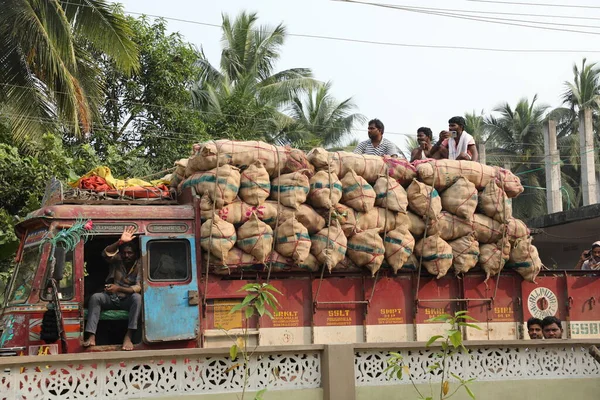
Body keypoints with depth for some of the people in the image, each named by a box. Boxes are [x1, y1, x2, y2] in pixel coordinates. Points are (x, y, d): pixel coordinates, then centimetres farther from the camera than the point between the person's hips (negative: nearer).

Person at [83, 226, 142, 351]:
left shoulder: (139, 265, -7)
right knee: (95, 297, -27)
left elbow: (139, 287, -18)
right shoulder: (117, 260, -1)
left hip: (127, 300, -2)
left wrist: (119, 289, -31)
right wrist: (120, 241, -38)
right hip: (111, 298, 2)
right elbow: (106, 254, -23)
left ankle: (128, 336, -40)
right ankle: (91, 337, -39)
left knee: (137, 297, -35)